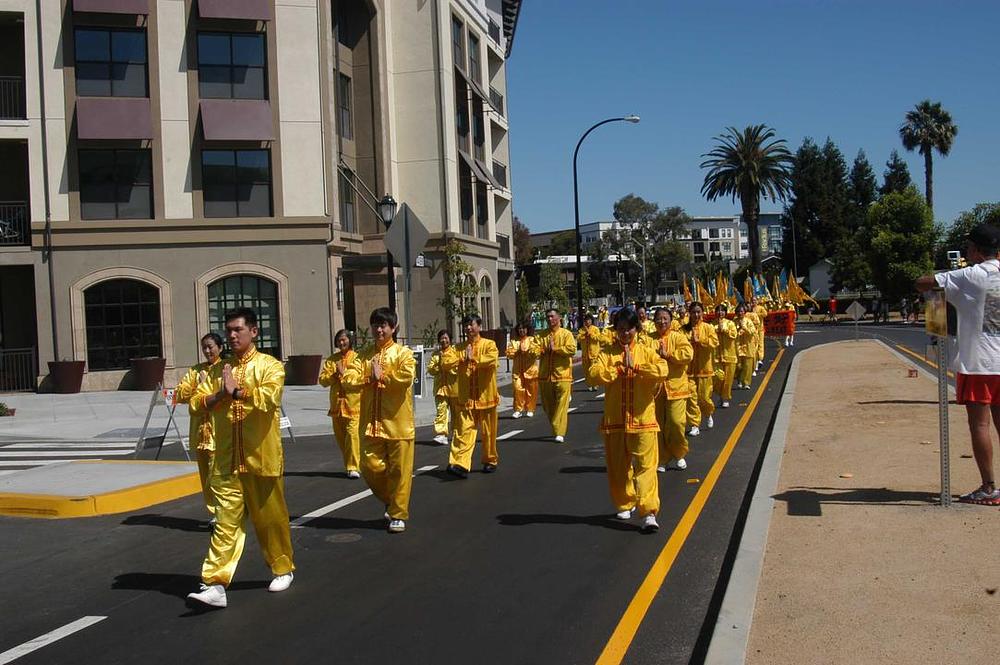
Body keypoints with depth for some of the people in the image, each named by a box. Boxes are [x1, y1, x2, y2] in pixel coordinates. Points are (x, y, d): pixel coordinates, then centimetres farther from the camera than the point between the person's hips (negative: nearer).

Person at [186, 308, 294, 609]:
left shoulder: (270, 366, -4)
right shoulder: (218, 370, 10)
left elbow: (268, 398, -22)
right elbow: (196, 403, 4)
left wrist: (236, 391, -16)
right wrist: (220, 394, -13)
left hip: (262, 458, -3)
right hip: (226, 460, 3)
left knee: (270, 518, 10)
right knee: (226, 521, -1)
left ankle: (283, 569, 30)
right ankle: (215, 585, -6)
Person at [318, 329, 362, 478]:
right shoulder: (331, 360, 13)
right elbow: (322, 380, 6)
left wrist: (344, 374, -14)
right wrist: (334, 375, -10)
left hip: (354, 404, -5)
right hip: (337, 404, 5)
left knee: (352, 434, -15)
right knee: (340, 436, 9)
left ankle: (353, 467, -13)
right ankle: (349, 465, 22)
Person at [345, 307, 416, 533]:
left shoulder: (403, 353, -2)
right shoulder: (363, 356, 11)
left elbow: (406, 377, -20)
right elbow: (349, 378, -3)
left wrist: (381, 377, -12)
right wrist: (370, 378, -15)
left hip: (397, 423, -4)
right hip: (371, 423, 4)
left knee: (399, 470, 1)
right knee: (371, 467, 3)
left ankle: (398, 514, 14)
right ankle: (390, 501, 29)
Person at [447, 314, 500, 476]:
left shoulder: (489, 344, 1)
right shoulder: (459, 348, 11)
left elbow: (492, 360, -19)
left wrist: (474, 359, -18)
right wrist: (464, 358, -18)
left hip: (485, 396, -2)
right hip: (466, 398, 2)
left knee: (488, 432, 8)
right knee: (464, 430, -8)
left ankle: (490, 461, 24)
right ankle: (459, 463, -16)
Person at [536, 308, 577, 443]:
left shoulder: (566, 334, 0)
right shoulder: (541, 335, 11)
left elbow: (572, 349, -14)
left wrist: (555, 348, -12)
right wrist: (545, 349, -14)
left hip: (562, 375, -4)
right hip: (545, 375, 4)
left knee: (561, 405, -9)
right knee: (547, 405, 11)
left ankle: (560, 433, -10)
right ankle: (555, 429, 29)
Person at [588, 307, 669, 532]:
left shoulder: (646, 352, 3)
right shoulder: (607, 353, 5)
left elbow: (663, 370, -15)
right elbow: (593, 374, -11)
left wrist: (635, 366, -18)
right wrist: (619, 368, -15)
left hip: (642, 419, -2)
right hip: (614, 420, 2)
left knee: (645, 465, -7)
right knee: (618, 466, 12)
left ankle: (648, 512, -10)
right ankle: (625, 505, 31)